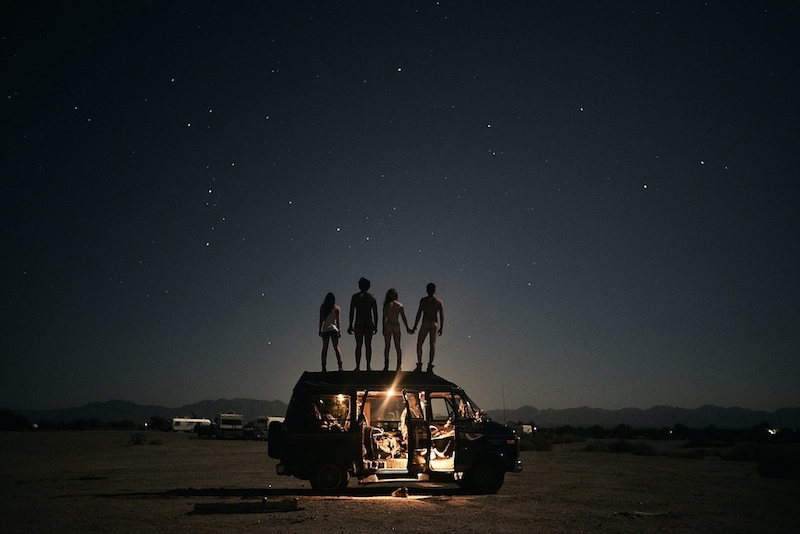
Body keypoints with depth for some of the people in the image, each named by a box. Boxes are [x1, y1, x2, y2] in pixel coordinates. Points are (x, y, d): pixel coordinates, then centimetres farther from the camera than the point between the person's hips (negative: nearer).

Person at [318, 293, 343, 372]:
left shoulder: (322, 308, 5)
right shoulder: (337, 308, 2)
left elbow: (321, 320, 4)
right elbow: (338, 320, -3)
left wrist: (320, 330, 9)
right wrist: (339, 330, -1)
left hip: (325, 329, 1)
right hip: (334, 329, -1)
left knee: (324, 348, 4)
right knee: (336, 347, 0)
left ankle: (323, 367, -3)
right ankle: (340, 365, -12)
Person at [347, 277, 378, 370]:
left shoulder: (355, 297, 4)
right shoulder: (372, 297, 8)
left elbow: (352, 312, 0)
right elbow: (375, 313, 5)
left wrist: (350, 325, 3)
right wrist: (375, 326, 9)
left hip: (358, 323, -1)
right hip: (369, 322, 1)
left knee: (358, 345, 0)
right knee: (368, 345, 4)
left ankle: (358, 366, -5)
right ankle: (368, 366, -1)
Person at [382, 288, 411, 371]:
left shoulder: (386, 305, -2)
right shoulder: (399, 305, 2)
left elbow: (384, 318, -4)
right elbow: (404, 318, 0)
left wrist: (383, 329, 1)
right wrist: (407, 328, 6)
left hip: (388, 326, -1)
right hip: (396, 326, 1)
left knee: (387, 346, 4)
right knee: (397, 346, 9)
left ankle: (386, 365, 0)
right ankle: (399, 363, -1)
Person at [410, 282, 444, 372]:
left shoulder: (423, 300, 0)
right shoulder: (439, 301, 7)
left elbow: (419, 313, -5)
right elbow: (442, 315, 3)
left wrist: (415, 326, -2)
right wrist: (441, 328, 8)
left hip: (425, 324, -2)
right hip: (435, 324, 2)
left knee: (419, 344, 5)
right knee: (433, 344, 3)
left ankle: (419, 365, -2)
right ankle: (430, 365, -4)